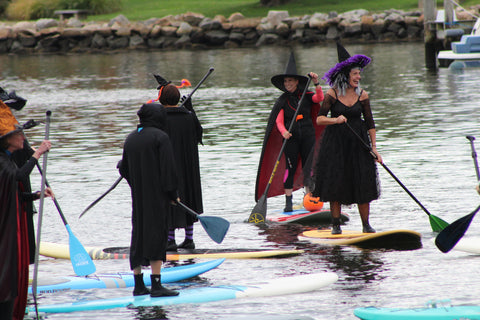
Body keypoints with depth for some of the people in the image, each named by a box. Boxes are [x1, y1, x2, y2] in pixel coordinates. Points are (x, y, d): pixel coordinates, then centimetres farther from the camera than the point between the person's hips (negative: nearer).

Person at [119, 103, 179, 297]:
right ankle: (156, 285, -12)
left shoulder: (130, 139, 9)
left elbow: (124, 170, 14)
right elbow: (168, 168, -13)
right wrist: (172, 193, -6)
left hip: (137, 198, 6)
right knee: (156, 233, -6)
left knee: (139, 235, 12)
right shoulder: (160, 137, -10)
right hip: (157, 197, -6)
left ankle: (138, 285, 15)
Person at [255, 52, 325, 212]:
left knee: (308, 167, 3)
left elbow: (319, 98, -15)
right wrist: (284, 132, -22)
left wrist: (316, 83, -28)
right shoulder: (282, 100, 2)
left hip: (308, 135, 1)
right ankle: (288, 201, -2)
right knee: (290, 167, -4)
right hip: (291, 137, -1)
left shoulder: (306, 96, 4)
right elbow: (278, 121, -3)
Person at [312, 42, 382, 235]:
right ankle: (336, 225, 7)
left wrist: (374, 148, 1)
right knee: (335, 181, -2)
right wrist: (335, 120, -29)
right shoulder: (332, 94, -6)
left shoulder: (362, 96, 1)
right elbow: (319, 119, -11)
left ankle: (366, 225, 8)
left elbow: (370, 123, 6)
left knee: (363, 183, -1)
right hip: (335, 143, -2)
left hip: (358, 143, 2)